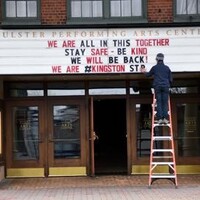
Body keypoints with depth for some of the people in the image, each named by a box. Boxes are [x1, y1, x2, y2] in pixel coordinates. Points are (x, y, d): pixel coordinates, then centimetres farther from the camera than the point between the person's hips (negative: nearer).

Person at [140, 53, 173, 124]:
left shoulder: (154, 67, 8)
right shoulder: (167, 68, 12)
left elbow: (148, 75, 23)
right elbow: (170, 79, 14)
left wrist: (144, 72, 44)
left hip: (157, 87, -1)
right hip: (165, 86, 1)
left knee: (159, 102, -1)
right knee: (165, 102, 0)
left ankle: (160, 118, -9)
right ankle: (165, 118, -10)